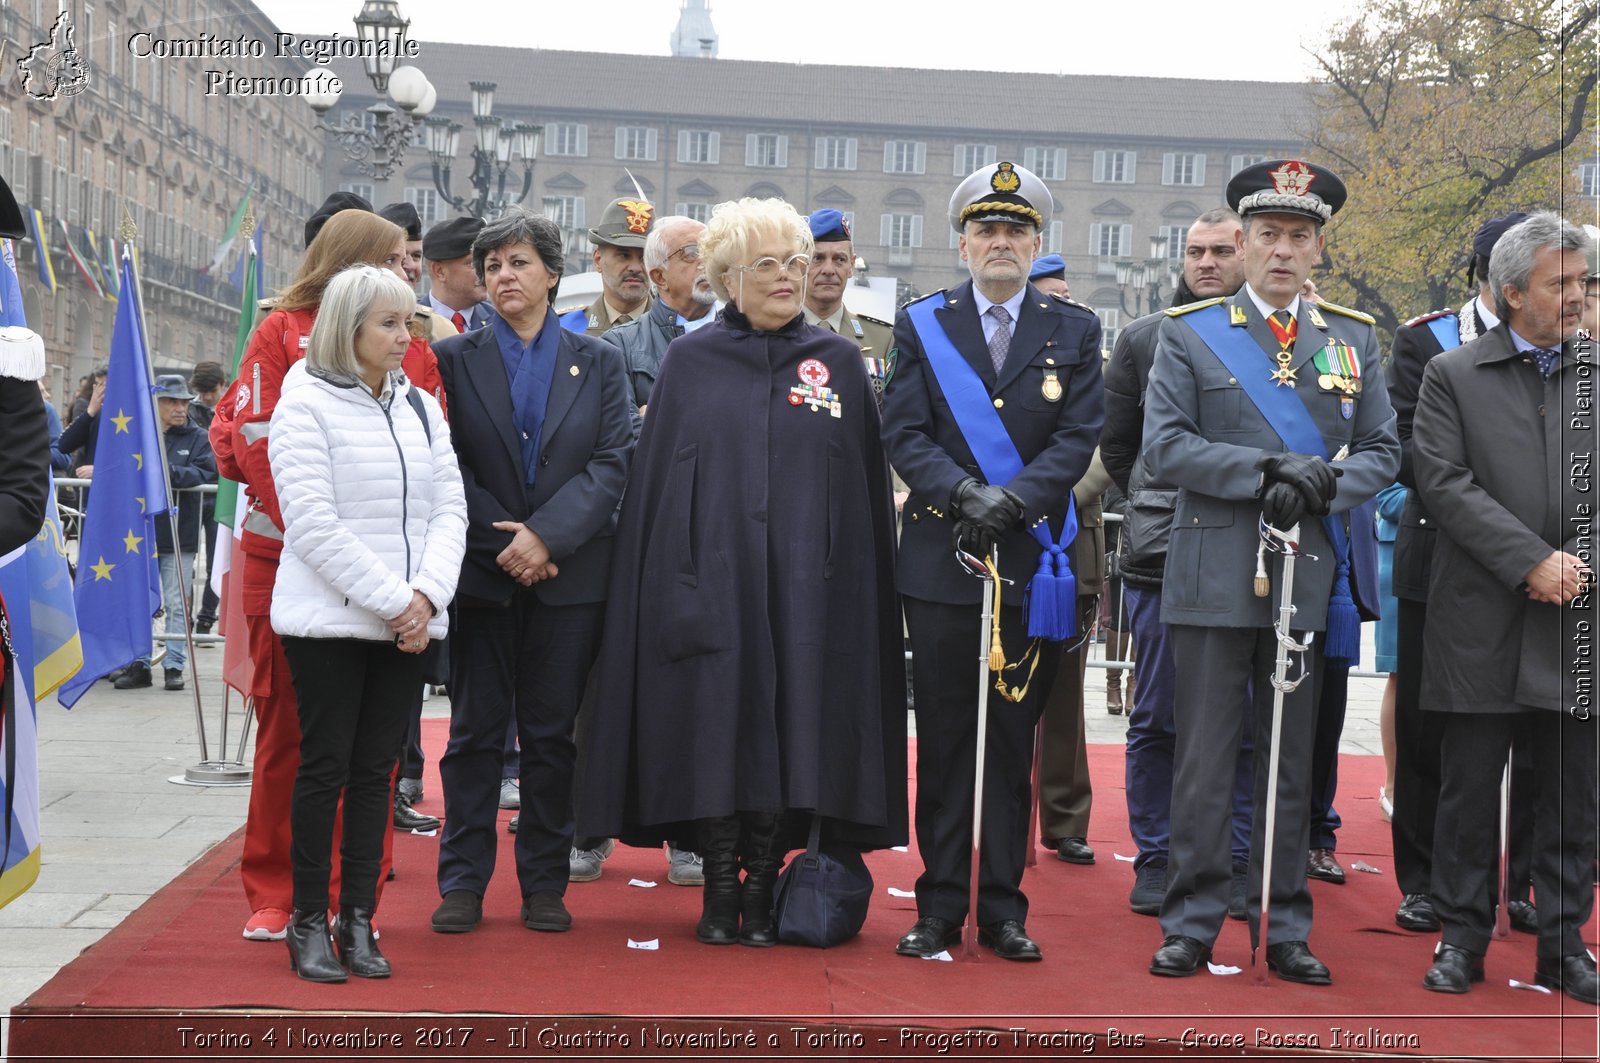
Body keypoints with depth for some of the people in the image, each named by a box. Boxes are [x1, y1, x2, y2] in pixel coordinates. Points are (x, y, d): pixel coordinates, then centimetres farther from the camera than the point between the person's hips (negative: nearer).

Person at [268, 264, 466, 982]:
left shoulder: (421, 407, 13)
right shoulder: (305, 405, -5)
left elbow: (449, 508, 8)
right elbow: (313, 524, -13)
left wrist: (426, 595, -8)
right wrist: (391, 600, -15)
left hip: (406, 622, 5)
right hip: (329, 619, -5)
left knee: (376, 769, 7)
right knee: (325, 767, -1)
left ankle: (359, 920, 13)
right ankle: (308, 923, 8)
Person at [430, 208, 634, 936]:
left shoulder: (598, 363, 8)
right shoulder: (453, 358, 6)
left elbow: (614, 462, -2)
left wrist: (548, 535, -14)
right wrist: (503, 541, -12)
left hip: (569, 577, 1)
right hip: (480, 574, 0)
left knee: (551, 734, 5)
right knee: (475, 732, 4)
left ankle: (544, 883, 13)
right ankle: (462, 882, 11)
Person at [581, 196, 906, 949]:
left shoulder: (839, 363, 8)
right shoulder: (689, 363, 6)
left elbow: (863, 491, 6)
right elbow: (656, 481, 5)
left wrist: (851, 587, 0)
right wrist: (674, 584, -3)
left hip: (804, 590, 1)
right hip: (713, 582, 0)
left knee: (789, 737, 0)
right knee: (718, 733, 0)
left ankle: (761, 893, 11)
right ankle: (719, 894, 12)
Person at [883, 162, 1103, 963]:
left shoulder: (1074, 331, 8)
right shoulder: (921, 326, 7)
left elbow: (1078, 438, -1)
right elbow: (903, 434, -1)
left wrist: (1015, 499, -16)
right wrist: (963, 493, -17)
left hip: (1031, 563, 0)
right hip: (939, 562, 0)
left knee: (1013, 745, 5)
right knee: (943, 744, 5)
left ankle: (1003, 909, 13)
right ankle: (940, 907, 13)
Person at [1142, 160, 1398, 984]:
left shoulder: (1354, 339, 12)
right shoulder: (1188, 334, 4)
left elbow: (1382, 451, 10)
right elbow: (1164, 445, -5)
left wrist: (1324, 483, -11)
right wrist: (1265, 471, -16)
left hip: (1308, 582, 2)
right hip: (1213, 581, -2)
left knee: (1292, 764, 9)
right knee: (1203, 761, 1)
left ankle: (1285, 929, 17)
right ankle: (1191, 923, 11)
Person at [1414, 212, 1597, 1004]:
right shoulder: (1452, 375, 3)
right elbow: (1444, 482, -7)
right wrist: (1533, 561, -14)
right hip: (1483, 620, -2)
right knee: (1469, 790, 5)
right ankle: (1461, 938, 17)